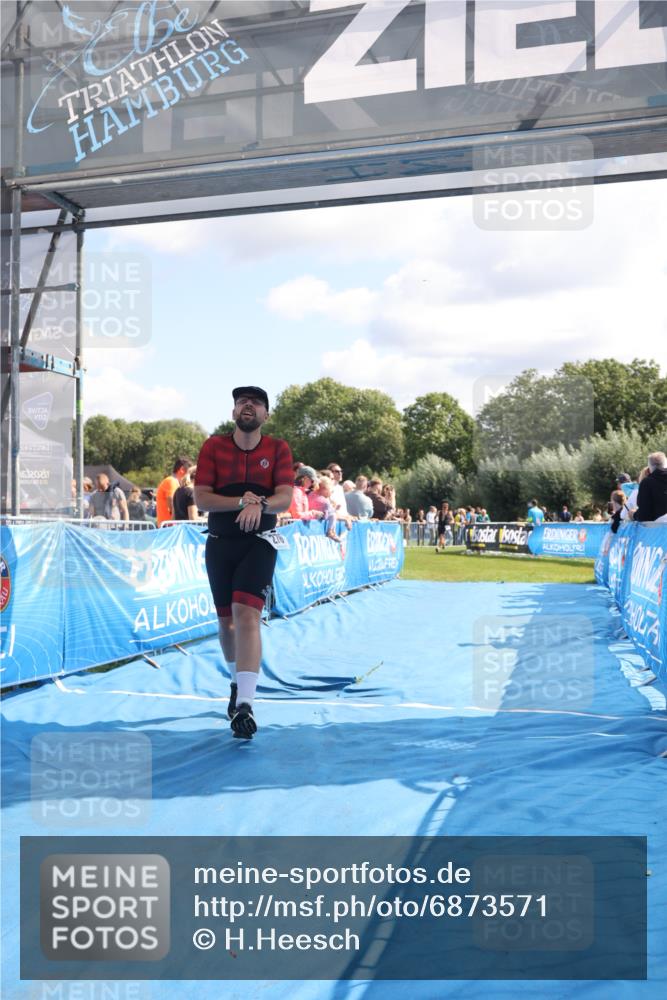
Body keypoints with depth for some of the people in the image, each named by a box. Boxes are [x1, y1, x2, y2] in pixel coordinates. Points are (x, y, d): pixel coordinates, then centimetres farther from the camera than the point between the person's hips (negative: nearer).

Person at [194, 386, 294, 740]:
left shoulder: (278, 449, -1)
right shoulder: (214, 446, 1)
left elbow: (285, 498, -12)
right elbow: (201, 498, -7)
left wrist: (260, 504, -33)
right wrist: (241, 501, -21)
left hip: (259, 542, -3)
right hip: (219, 543, 3)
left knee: (247, 615, -19)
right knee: (226, 619, 14)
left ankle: (244, 705, -23)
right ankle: (238, 682, 40)